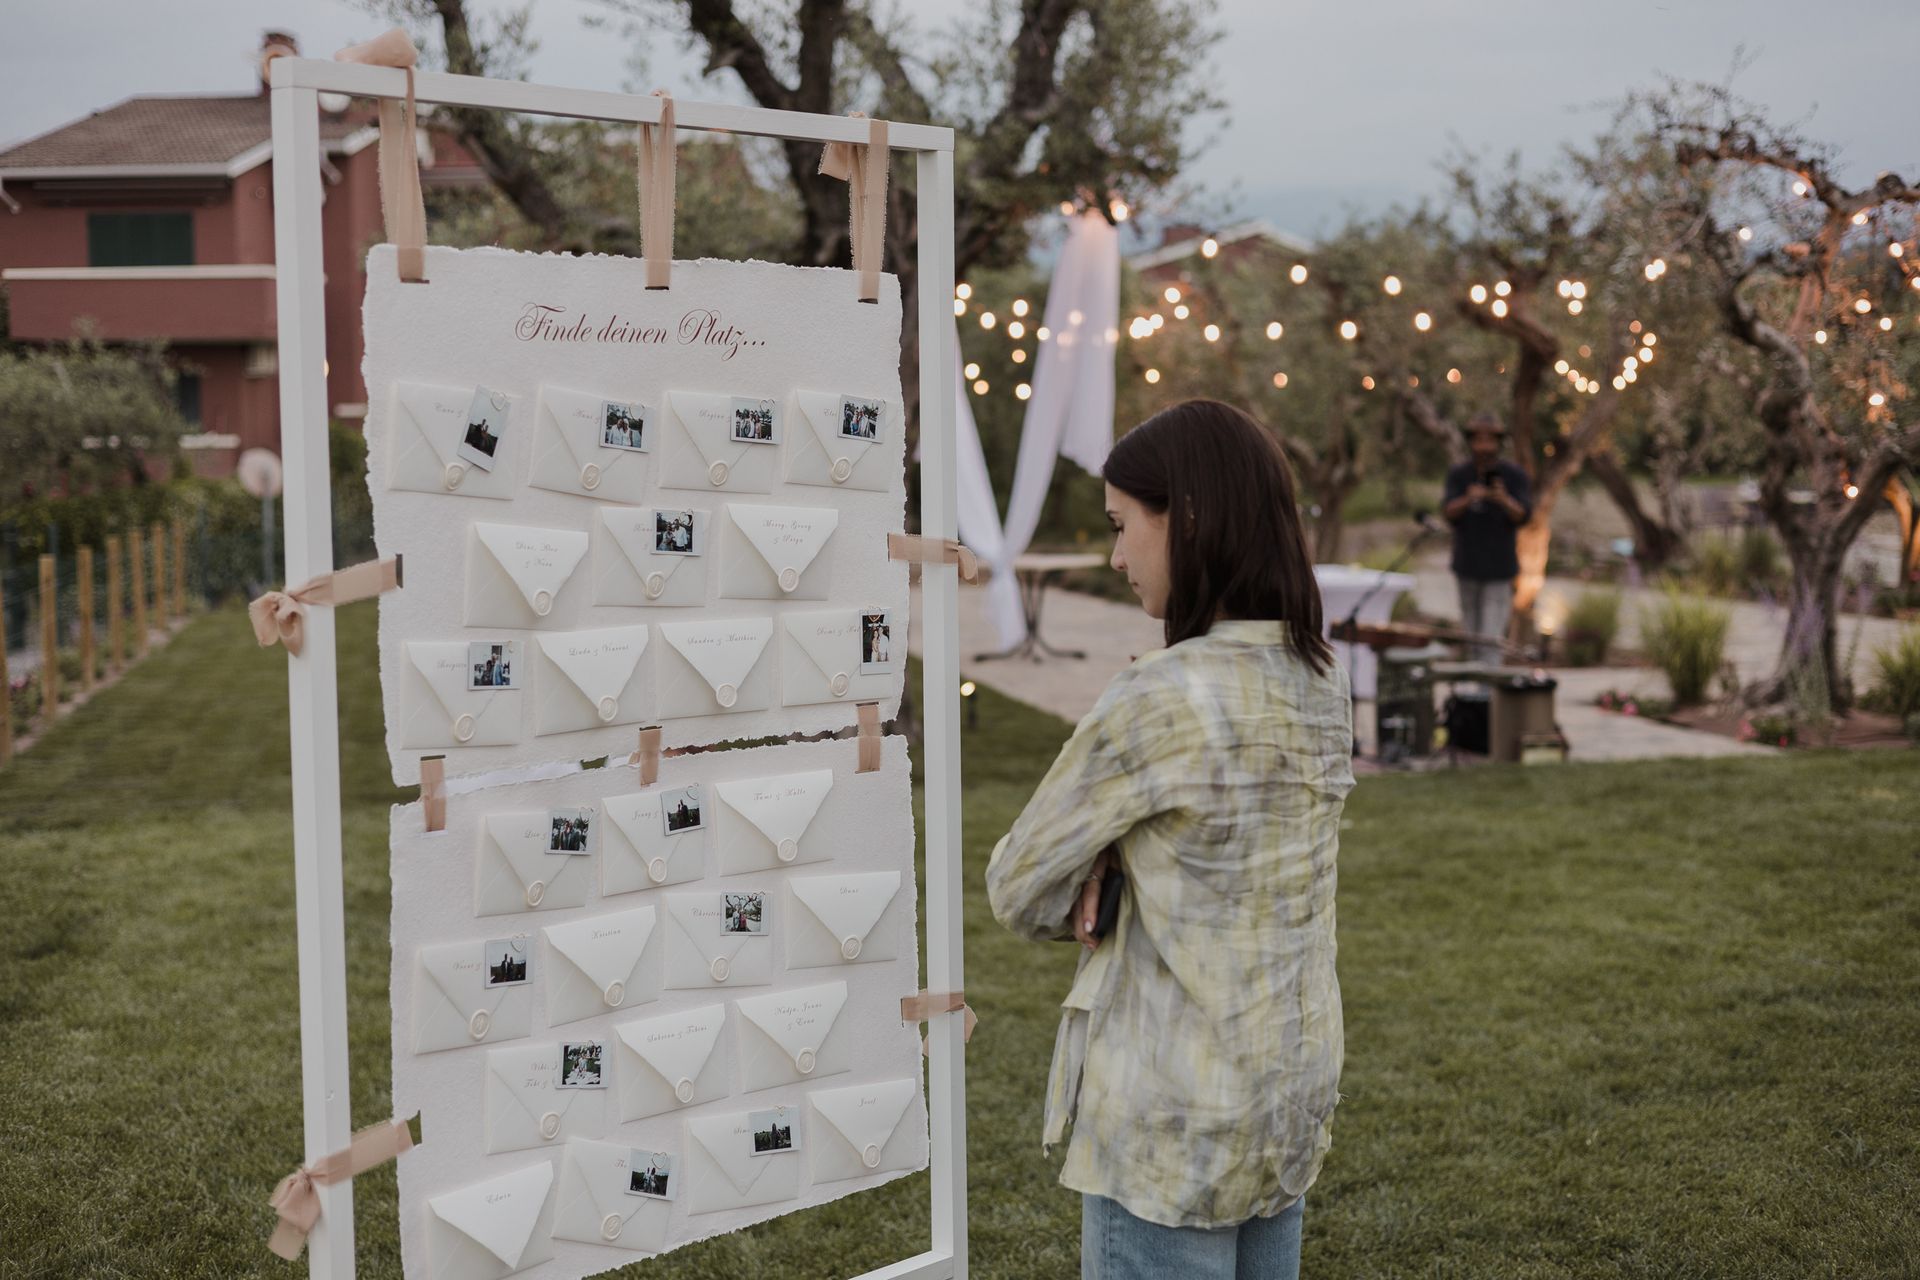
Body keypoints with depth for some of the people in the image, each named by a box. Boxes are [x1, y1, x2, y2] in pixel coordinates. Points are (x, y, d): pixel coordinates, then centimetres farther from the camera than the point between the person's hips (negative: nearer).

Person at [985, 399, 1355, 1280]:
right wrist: (1118, 871, -6)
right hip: (1293, 1093, 7)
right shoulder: (1320, 686, 1)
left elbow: (1017, 889, -11)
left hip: (1173, 1121, -7)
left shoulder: (1157, 701, -22)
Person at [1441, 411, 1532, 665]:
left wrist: (1505, 501, -34)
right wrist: (1467, 499, -31)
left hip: (1498, 567, -3)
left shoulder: (1514, 475, -6)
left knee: (1490, 636, -11)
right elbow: (1449, 512, -9)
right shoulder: (1458, 473, 1)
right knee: (1471, 630, 13)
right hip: (1467, 563, 3)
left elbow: (1524, 516, -13)